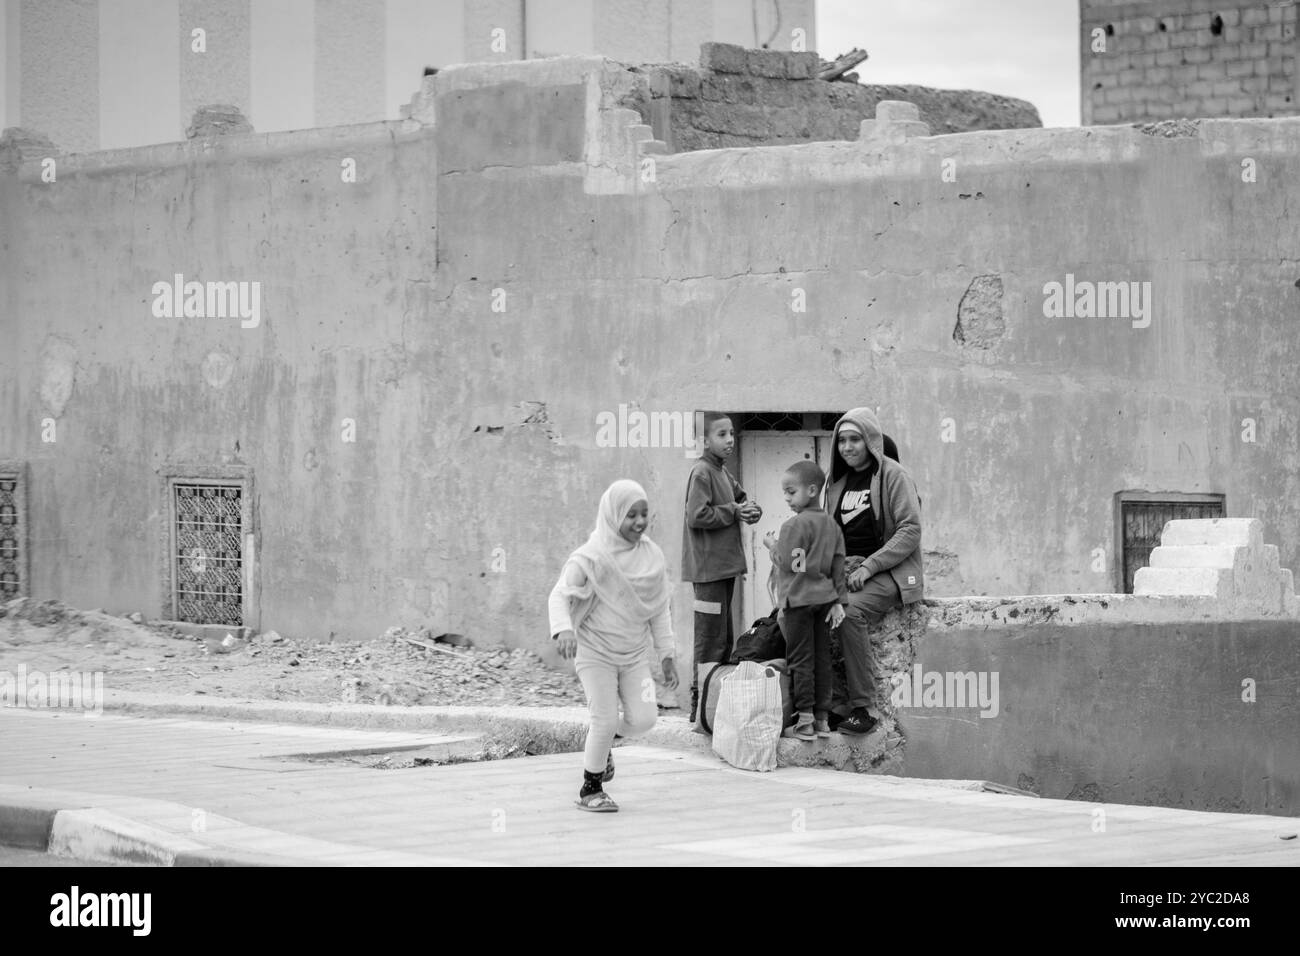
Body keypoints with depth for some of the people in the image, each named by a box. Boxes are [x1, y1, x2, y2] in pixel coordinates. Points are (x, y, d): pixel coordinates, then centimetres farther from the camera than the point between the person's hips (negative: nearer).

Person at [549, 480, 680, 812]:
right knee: (605, 719, -8)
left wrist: (666, 655, 9)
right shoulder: (592, 558, -16)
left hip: (634, 651, 5)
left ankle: (604, 743, 29)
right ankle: (590, 790, 12)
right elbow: (560, 595, -23)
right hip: (595, 650, -5)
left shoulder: (652, 556, 1)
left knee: (643, 717, -4)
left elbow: (659, 609, 10)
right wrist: (563, 629, -42)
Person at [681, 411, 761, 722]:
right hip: (708, 567, -10)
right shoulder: (701, 472, -13)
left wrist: (752, 510, 1)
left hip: (725, 566, 10)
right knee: (711, 638, -7)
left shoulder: (722, 472, 14)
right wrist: (734, 512, -14)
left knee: (724, 638, 14)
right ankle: (700, 703, -2)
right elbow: (697, 516, -22)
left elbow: (742, 497, 24)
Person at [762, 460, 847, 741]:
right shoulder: (831, 524, 8)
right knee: (822, 657, 10)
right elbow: (838, 565, 9)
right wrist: (839, 600, 12)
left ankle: (805, 720, -3)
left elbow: (788, 564, -17)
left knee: (800, 659, -3)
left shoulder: (795, 525, -15)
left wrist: (773, 545, -1)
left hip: (799, 598, -7)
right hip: (824, 597, 7)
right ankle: (822, 718, 14)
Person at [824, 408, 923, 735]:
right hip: (847, 572, 6)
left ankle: (862, 708, -30)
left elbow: (911, 531, -10)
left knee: (849, 612, -35)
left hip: (889, 572, -6)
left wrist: (869, 566, -17)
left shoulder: (893, 476, -2)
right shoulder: (838, 481, 18)